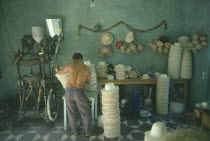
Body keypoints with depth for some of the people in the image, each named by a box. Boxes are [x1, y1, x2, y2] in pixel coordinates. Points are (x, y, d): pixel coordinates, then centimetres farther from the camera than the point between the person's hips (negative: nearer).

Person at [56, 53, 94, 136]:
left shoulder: (70, 66, 2)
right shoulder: (87, 69, 4)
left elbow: (59, 72, 18)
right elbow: (88, 82, 16)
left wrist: (57, 68, 40)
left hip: (69, 91, 2)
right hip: (79, 92, -1)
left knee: (71, 113, 18)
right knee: (85, 112, 13)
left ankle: (75, 131, 31)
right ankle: (88, 132, 21)